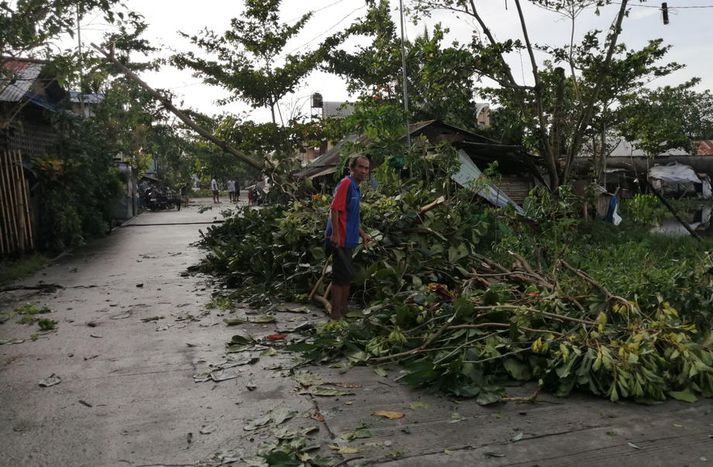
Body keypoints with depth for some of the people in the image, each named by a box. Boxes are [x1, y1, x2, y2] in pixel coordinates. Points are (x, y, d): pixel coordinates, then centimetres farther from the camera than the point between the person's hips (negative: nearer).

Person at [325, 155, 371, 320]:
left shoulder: (356, 188, 19)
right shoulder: (346, 183, -12)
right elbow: (334, 209, -20)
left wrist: (362, 234, 26)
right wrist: (335, 234, -25)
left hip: (347, 240, 10)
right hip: (339, 240, -10)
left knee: (347, 277, 16)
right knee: (341, 277, -6)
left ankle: (342, 312, 27)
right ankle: (336, 314, 3)